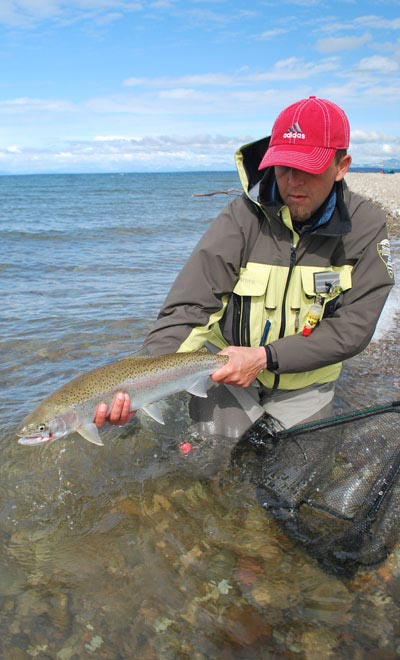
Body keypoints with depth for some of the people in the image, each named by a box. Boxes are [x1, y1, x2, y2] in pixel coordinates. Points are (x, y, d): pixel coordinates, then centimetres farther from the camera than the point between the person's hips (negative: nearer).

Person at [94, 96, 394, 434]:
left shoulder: (366, 226, -12)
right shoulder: (243, 216, -18)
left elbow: (353, 327, -16)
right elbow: (188, 307, -24)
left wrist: (265, 357, -26)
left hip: (304, 386, 2)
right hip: (228, 375, -1)